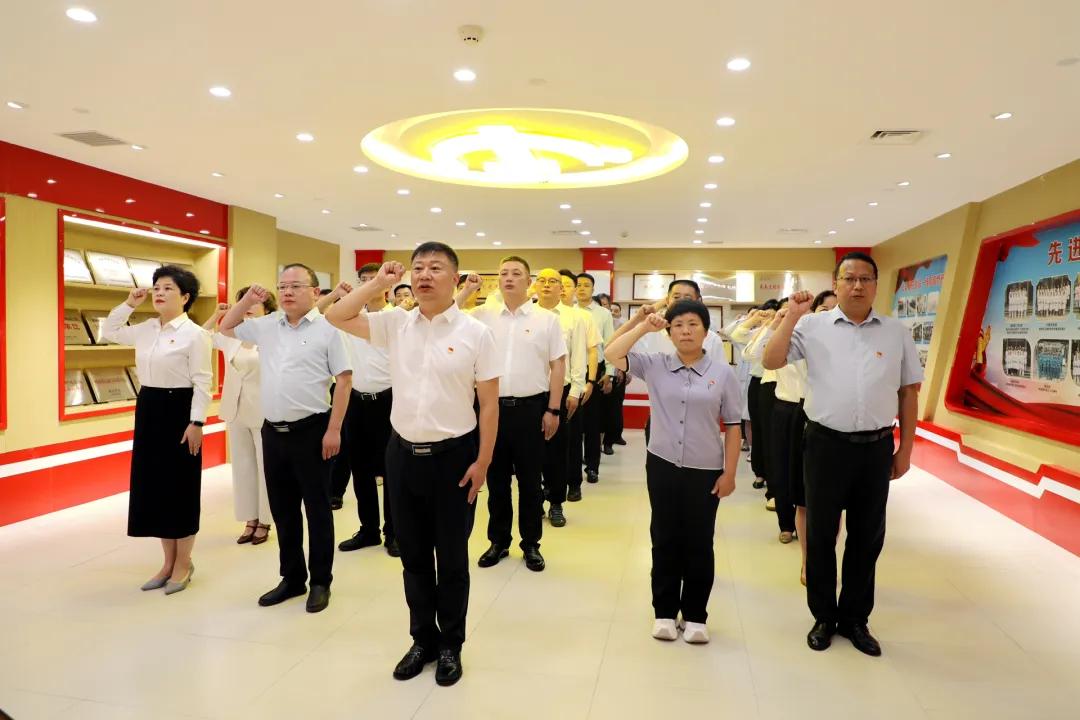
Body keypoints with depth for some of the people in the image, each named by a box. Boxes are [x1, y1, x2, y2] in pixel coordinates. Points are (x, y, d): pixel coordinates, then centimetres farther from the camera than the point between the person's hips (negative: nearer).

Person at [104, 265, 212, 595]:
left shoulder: (194, 334, -12)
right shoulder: (146, 329, 9)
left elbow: (202, 382, -14)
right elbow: (109, 332, 25)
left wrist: (196, 423, -18)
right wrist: (129, 303, 10)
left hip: (178, 410, -7)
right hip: (148, 409, 8)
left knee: (180, 487, 2)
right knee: (154, 486, 11)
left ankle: (184, 563, 17)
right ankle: (169, 561, 23)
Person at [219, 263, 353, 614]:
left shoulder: (327, 328, -8)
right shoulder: (266, 326, 9)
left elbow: (344, 379, -10)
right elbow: (226, 327, 25)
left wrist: (334, 429, -14)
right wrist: (247, 300, 8)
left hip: (311, 430, -6)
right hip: (273, 430, 6)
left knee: (317, 508, 5)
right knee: (282, 509, 14)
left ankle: (320, 581, 18)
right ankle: (292, 577, 29)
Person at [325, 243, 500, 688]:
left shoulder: (475, 333, -7)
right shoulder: (395, 326, 2)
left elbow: (489, 402, -6)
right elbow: (336, 318, 3)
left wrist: (483, 460, -9)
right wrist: (378, 284, -5)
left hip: (453, 455, -3)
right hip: (403, 452, 4)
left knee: (451, 557, 10)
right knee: (413, 555, 15)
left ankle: (451, 644, 29)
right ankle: (423, 639, 34)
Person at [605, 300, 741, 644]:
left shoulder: (722, 372, -3)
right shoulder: (654, 365, 0)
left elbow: (732, 426, 0)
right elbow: (611, 355, -10)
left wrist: (729, 473, -3)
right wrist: (644, 325, -13)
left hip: (705, 470, -1)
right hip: (662, 465, 1)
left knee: (698, 543, 10)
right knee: (665, 539, 11)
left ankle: (695, 615, 25)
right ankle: (665, 612, 25)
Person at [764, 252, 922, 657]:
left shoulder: (896, 332, 4)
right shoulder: (813, 326, -1)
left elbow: (909, 392, 8)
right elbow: (770, 362, -7)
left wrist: (905, 450, 7)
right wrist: (792, 318, -16)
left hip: (876, 447, 2)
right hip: (827, 443, -2)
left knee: (867, 536, 13)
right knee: (820, 533, 9)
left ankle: (855, 618, 32)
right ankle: (824, 616, 28)